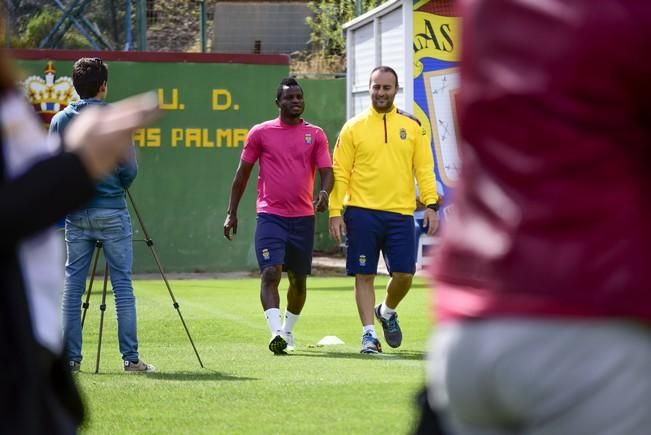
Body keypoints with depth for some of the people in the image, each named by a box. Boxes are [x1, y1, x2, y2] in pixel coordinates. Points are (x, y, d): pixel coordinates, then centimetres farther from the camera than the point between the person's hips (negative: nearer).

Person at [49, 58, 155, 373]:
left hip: (75, 213, 4)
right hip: (110, 210, -3)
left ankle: (71, 358, 6)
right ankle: (130, 358, -2)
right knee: (122, 283, 0)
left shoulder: (60, 121, 5)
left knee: (72, 284, 7)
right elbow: (129, 169, -8)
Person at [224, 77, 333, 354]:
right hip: (270, 215, -2)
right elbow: (242, 173, 9)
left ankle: (288, 331, 30)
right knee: (271, 272, -18)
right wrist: (231, 213, 7)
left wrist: (324, 194, -24)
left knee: (299, 280, 11)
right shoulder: (261, 132, 3)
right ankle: (275, 333, -27)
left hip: (303, 217, 2)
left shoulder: (315, 135, 6)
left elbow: (326, 171, -2)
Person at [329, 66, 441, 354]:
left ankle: (387, 312, 27)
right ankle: (368, 333, 9)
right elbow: (339, 173, 2)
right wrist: (335, 212, -5)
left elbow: (424, 168, 8)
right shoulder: (353, 128, 4)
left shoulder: (412, 127, 9)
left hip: (400, 213, 1)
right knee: (364, 276, 0)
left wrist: (431, 204, -3)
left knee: (404, 274, -1)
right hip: (362, 213, -1)